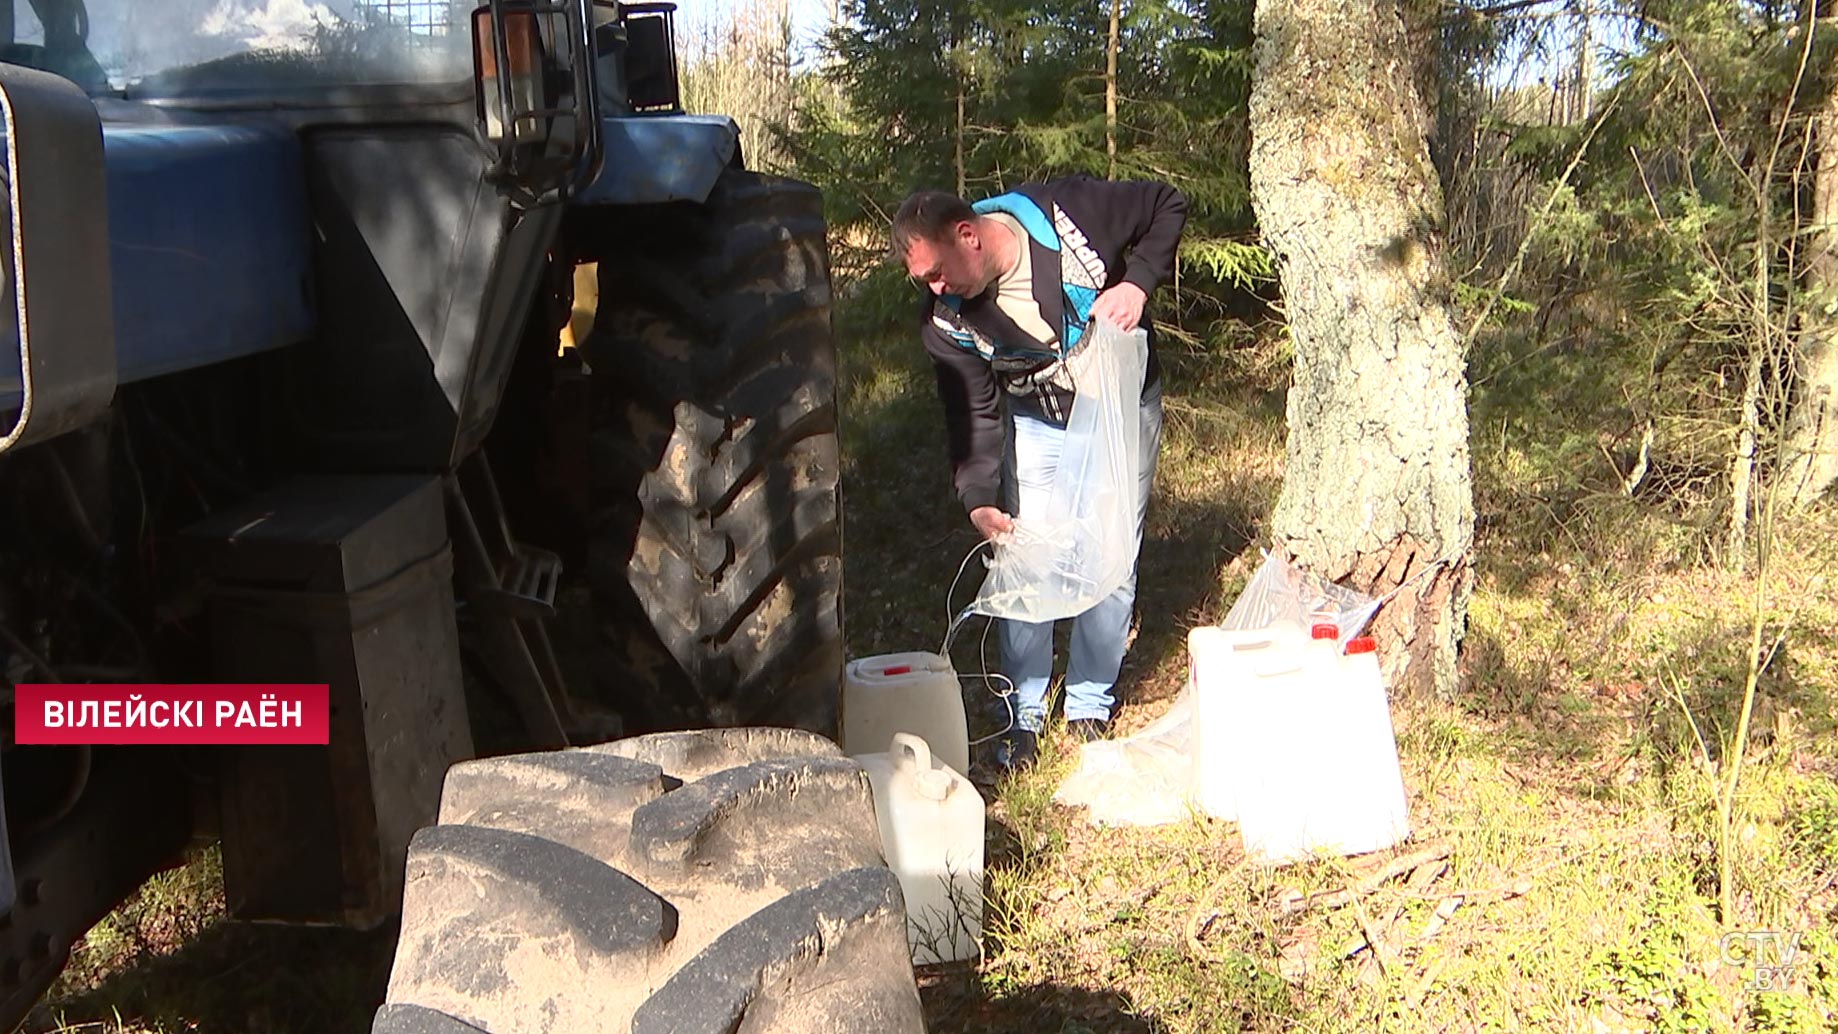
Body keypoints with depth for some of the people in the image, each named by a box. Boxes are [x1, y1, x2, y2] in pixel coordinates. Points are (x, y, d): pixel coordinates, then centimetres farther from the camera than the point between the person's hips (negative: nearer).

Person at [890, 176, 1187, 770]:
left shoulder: (1066, 212, -27)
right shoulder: (947, 321, -19)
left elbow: (1168, 205, -13)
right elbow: (972, 413, -14)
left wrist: (1138, 281, -28)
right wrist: (979, 498, -27)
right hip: (1037, 423, 1)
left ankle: (1091, 704, 18)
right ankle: (1024, 712, 11)